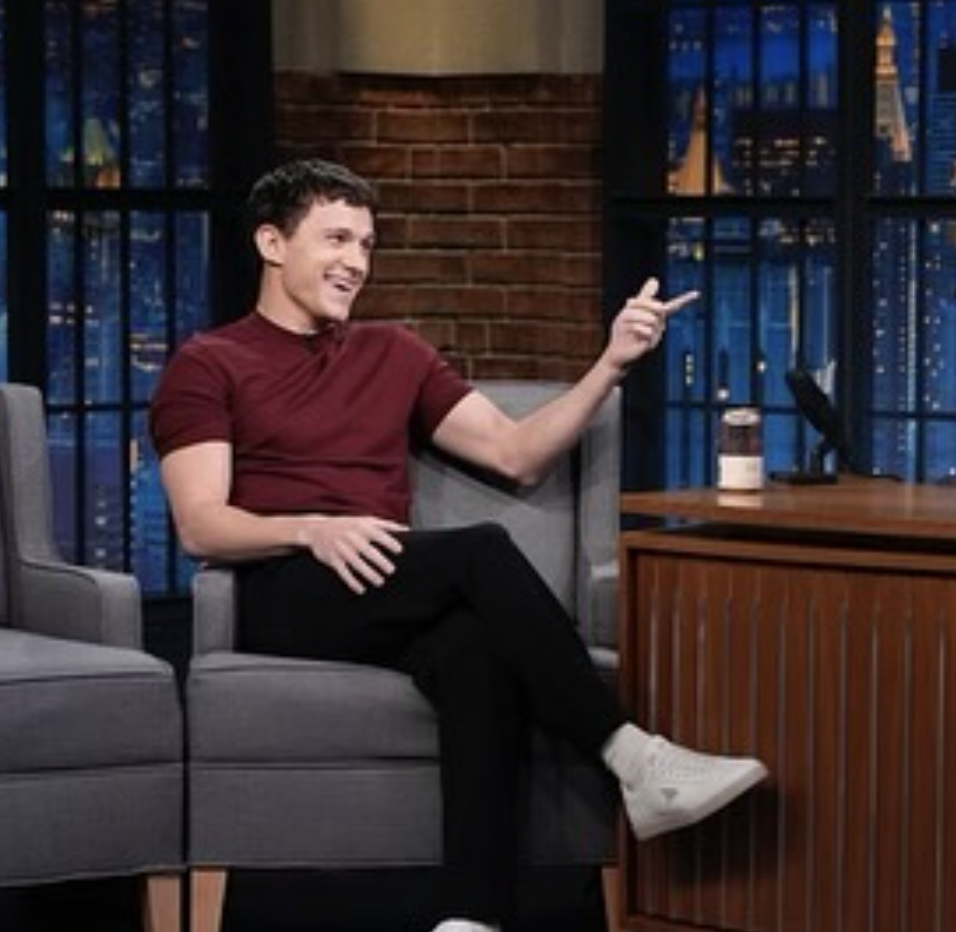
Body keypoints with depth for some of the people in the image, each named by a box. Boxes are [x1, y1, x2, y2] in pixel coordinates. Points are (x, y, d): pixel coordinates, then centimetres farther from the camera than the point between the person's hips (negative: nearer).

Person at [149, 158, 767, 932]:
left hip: (389, 599, 4)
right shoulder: (206, 367, 9)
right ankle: (633, 761, -29)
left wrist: (611, 364, 3)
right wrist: (312, 530, -22)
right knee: (482, 552, -31)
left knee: (484, 652, -34)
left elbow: (517, 453, 16)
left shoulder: (394, 355, 24)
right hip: (286, 596, -4)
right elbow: (201, 527, -4)